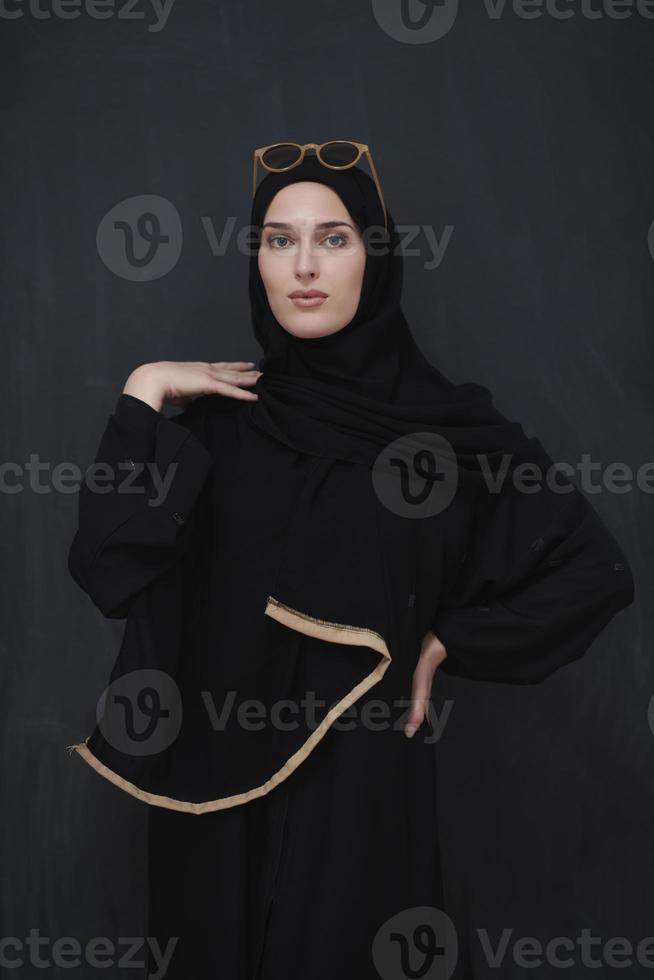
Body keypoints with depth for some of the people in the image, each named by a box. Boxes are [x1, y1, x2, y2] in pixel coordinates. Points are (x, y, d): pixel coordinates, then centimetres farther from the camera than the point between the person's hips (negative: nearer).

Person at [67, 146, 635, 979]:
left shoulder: (445, 423, -6)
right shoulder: (218, 418, 1)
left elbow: (596, 571, -3)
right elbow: (105, 566, -12)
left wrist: (447, 644, -4)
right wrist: (142, 398, -11)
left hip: (358, 780, -2)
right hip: (219, 780, 3)